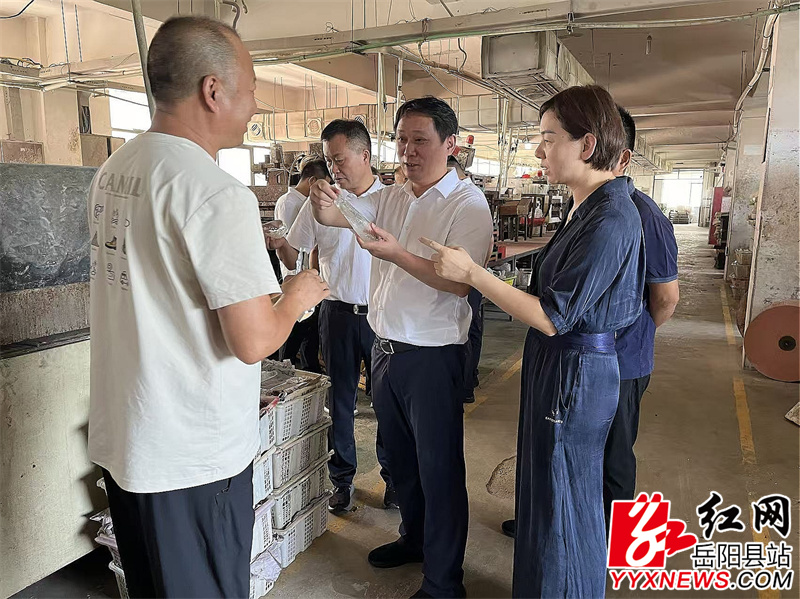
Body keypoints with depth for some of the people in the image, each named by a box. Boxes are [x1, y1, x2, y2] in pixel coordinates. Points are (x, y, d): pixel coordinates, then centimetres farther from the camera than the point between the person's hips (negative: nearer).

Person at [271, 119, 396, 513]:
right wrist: (277, 242, -16)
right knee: (339, 400, 10)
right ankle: (342, 479, 27)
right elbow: (292, 256, 6)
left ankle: (393, 476, 28)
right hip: (338, 313, 2)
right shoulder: (320, 203, 3)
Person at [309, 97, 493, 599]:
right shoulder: (390, 197, 9)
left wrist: (397, 254, -30)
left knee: (439, 469, 6)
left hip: (433, 356, -7)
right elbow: (337, 214, -3)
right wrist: (326, 205, -26)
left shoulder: (468, 203, -11)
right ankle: (414, 538, 46)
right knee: (401, 457, 22)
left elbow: (459, 283, -21)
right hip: (385, 346, 7)